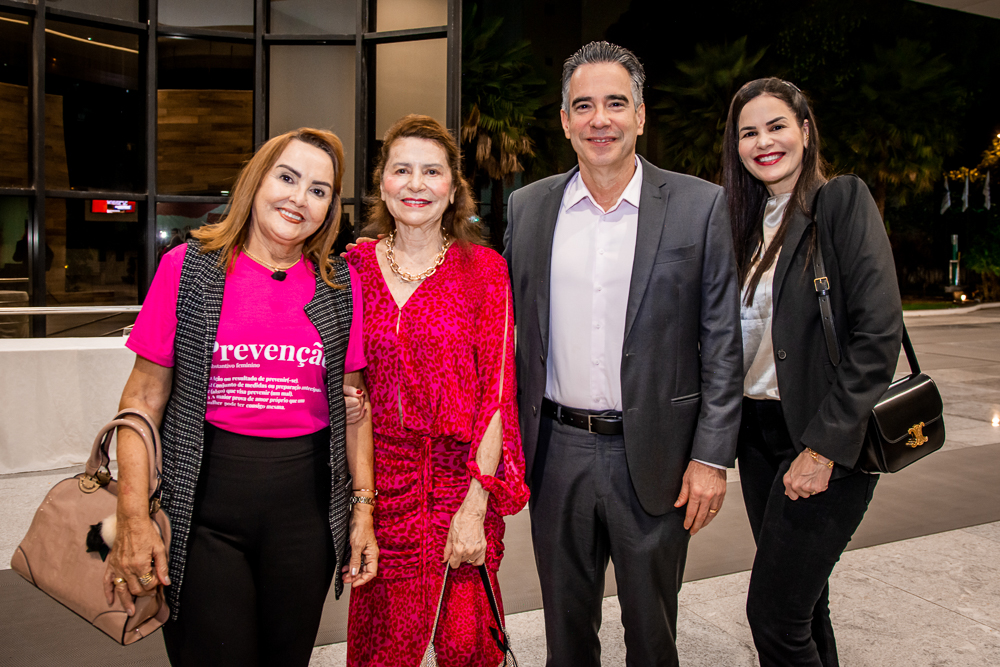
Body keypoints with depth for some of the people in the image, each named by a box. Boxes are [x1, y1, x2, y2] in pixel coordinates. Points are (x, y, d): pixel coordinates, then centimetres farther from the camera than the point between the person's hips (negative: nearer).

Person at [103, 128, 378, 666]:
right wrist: (133, 518, -9)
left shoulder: (341, 284, 4)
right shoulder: (188, 268, -2)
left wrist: (363, 507, 4)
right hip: (201, 505, -2)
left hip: (307, 505, 2)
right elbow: (143, 399, -2)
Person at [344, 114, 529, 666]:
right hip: (381, 480, 2)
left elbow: (496, 390, -7)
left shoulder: (482, 268, -3)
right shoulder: (355, 265, 3)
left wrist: (475, 506, -13)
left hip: (460, 476, -2)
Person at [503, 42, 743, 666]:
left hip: (653, 457, -2)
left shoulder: (700, 206, -5)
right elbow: (513, 328, 8)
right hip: (557, 451, 3)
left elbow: (722, 342, -4)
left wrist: (711, 456, -7)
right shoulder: (528, 206, 3)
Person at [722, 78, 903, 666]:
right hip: (758, 433, 6)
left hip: (826, 440, -6)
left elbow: (879, 335, -15)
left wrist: (824, 448, -18)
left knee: (774, 613, -3)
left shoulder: (843, 201, -8)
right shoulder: (747, 221, 12)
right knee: (804, 601, 16)